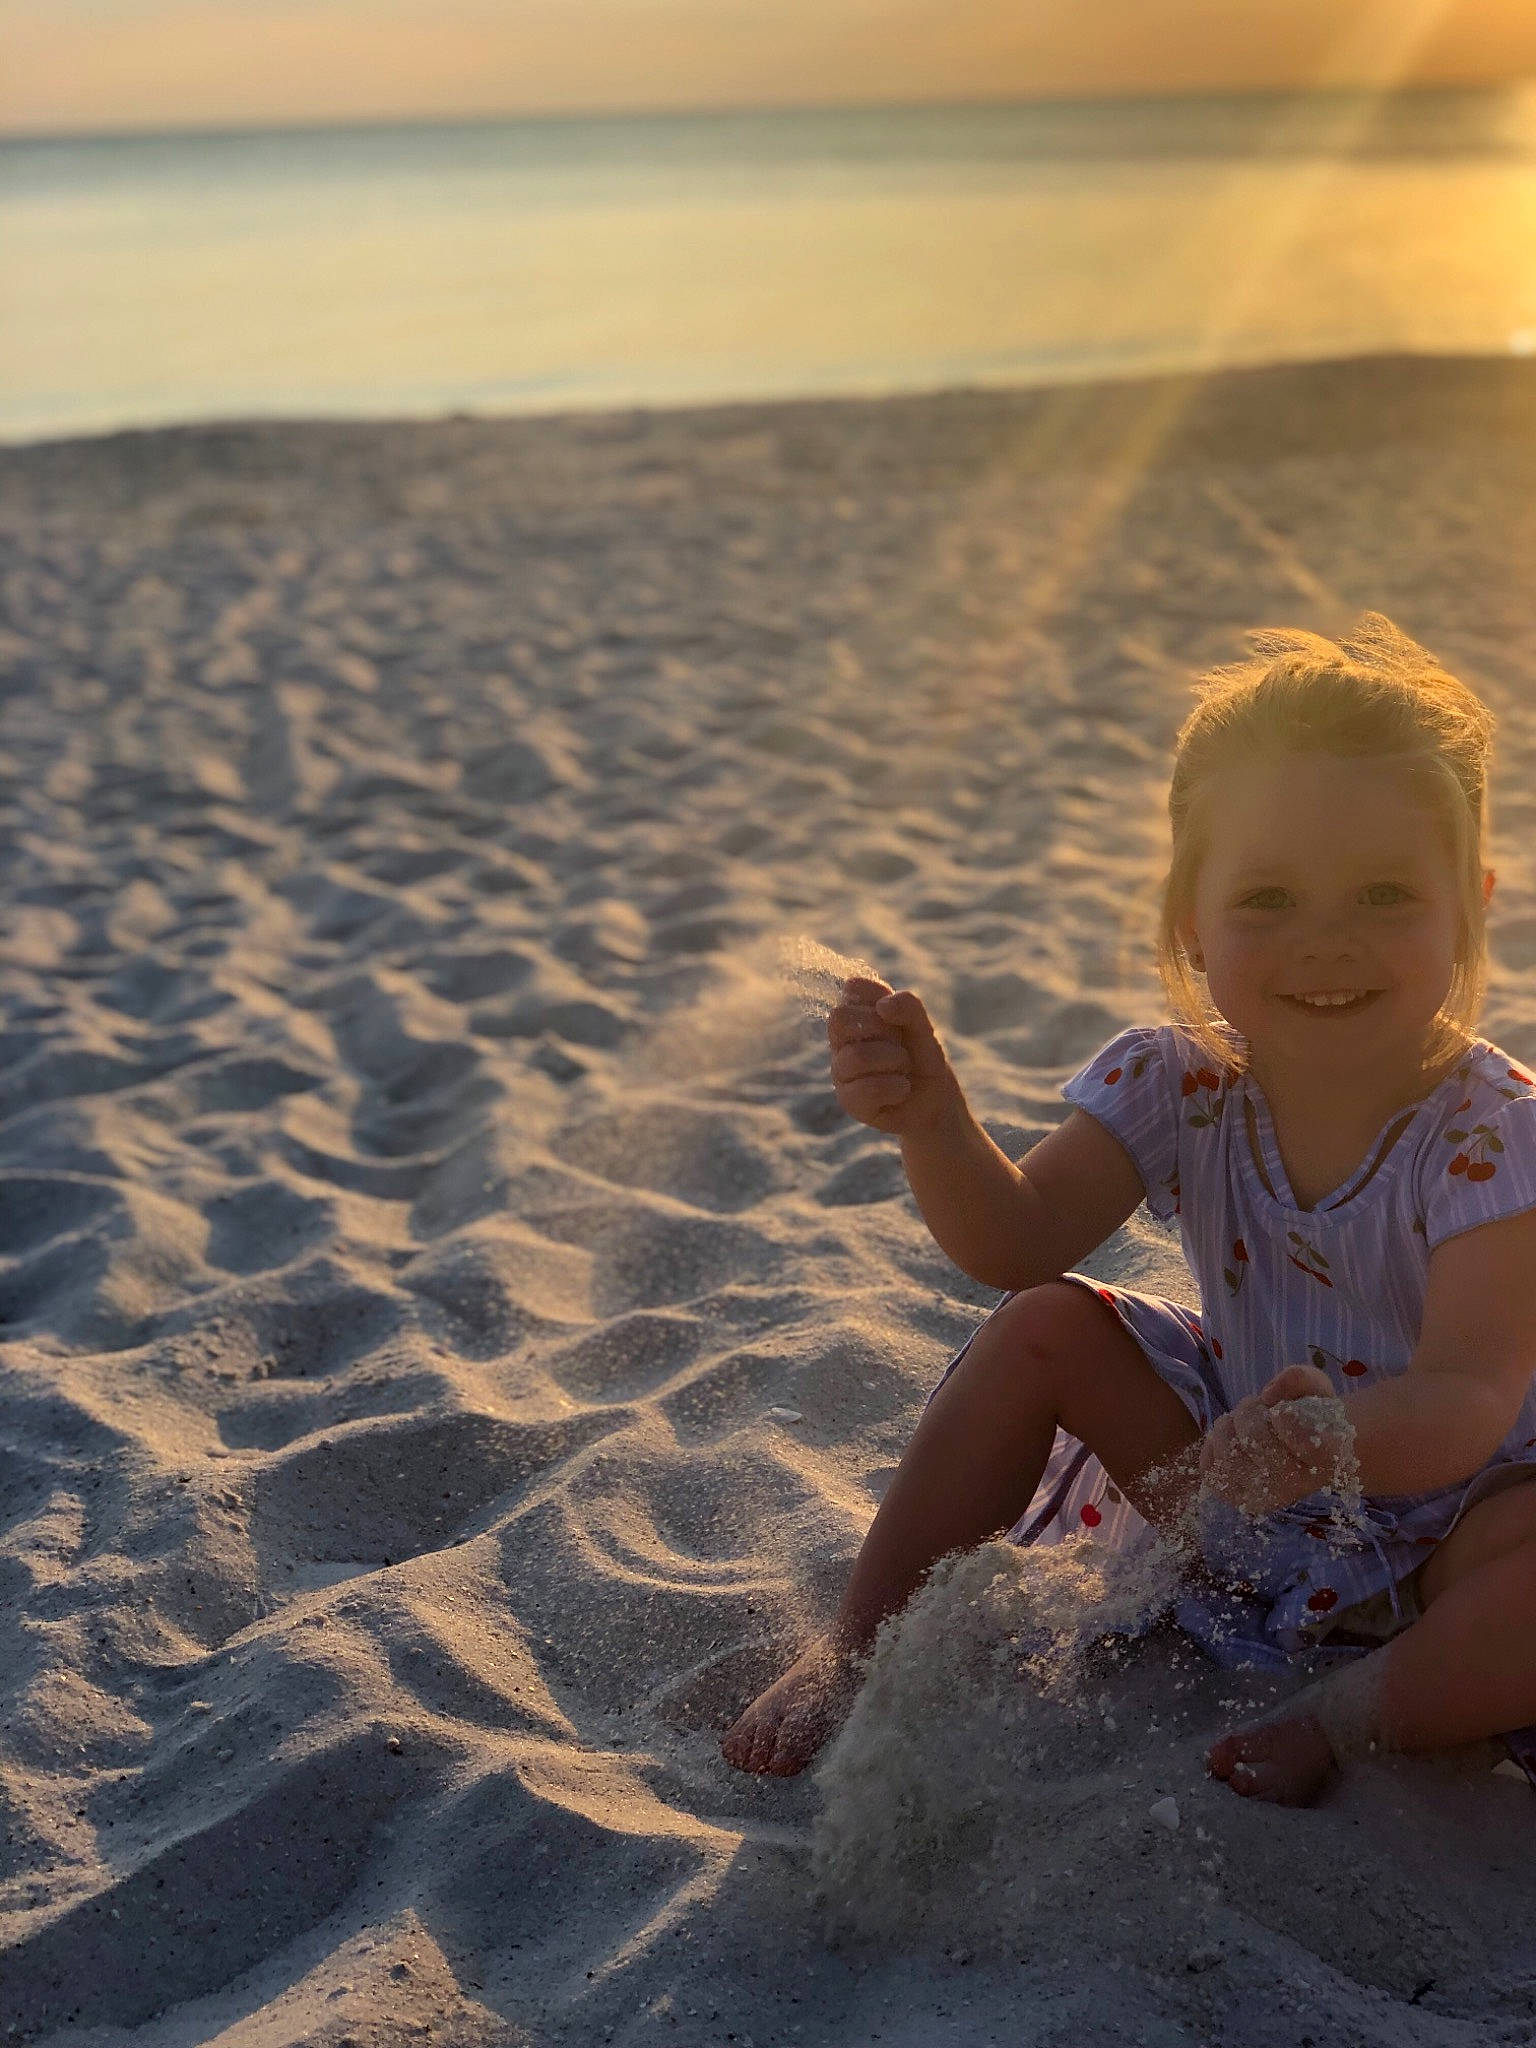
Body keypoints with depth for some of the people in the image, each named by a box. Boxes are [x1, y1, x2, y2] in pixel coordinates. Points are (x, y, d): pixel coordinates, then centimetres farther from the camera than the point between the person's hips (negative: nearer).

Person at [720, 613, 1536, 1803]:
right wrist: (931, 1123, -38)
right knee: (1045, 1327, -13)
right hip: (1237, 1485, 4)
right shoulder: (1178, 1088, -12)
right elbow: (1017, 1243, -18)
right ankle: (862, 1647, -3)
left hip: (1436, 1512, -4)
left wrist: (1335, 1439, -55)